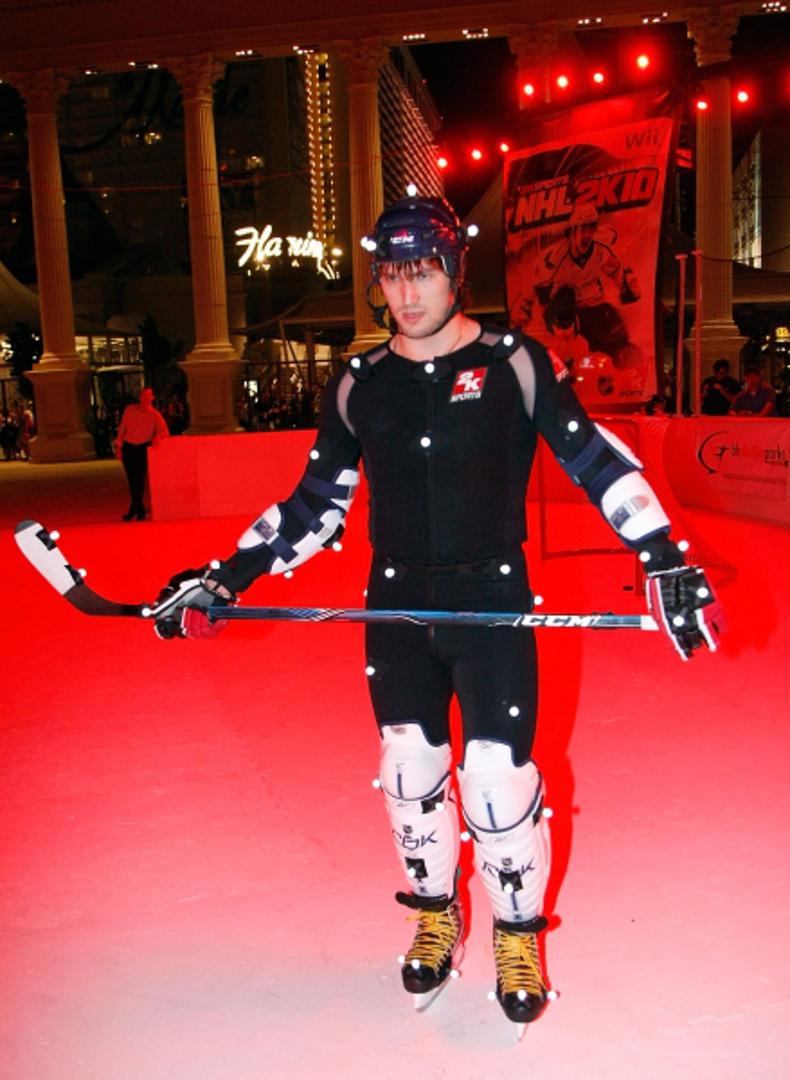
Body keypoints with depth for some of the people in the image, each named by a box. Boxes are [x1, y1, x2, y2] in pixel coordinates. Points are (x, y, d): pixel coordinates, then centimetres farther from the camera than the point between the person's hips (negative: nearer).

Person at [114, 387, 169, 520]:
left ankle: (133, 510, -7)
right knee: (132, 480, 1)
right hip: (128, 448, 2)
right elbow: (122, 428, 9)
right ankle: (140, 510, 12)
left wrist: (158, 436, -27)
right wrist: (119, 447, 6)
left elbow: (165, 431, -5)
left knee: (140, 479, -12)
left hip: (143, 449, -2)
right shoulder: (129, 410, 5)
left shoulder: (155, 415, -2)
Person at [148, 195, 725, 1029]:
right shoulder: (358, 385, 4)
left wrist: (665, 561, -16)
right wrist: (222, 581, 5)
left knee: (500, 779, -3)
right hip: (397, 605, 3)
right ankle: (434, 915, 36)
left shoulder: (514, 362, -5)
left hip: (494, 599, -3)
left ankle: (518, 933, 23)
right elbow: (315, 503, 10)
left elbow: (596, 460, -6)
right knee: (409, 770, 11)